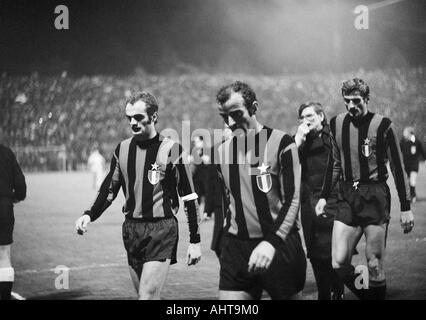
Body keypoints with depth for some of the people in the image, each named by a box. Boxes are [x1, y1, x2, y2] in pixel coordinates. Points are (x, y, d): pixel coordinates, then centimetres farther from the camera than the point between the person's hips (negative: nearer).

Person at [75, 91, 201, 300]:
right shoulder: (123, 149, 7)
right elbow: (109, 189, 16)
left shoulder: (171, 150, -7)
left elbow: (189, 197, -4)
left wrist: (195, 241, -6)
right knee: (149, 297, 11)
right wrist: (89, 215, -1)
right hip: (131, 231, 5)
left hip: (161, 230, -5)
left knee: (147, 296, -13)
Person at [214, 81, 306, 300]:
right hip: (236, 247, 4)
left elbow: (292, 200, -13)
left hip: (279, 244, -3)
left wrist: (272, 242, -24)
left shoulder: (282, 143, -7)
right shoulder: (222, 152, 8)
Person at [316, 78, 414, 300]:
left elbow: (397, 167, -2)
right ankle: (364, 294, 18)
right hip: (348, 198, 4)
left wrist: (405, 207, -4)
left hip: (375, 198, -4)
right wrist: (324, 196, 13)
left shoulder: (382, 125, -5)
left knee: (374, 265, -2)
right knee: (339, 263, -5)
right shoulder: (337, 124, 9)